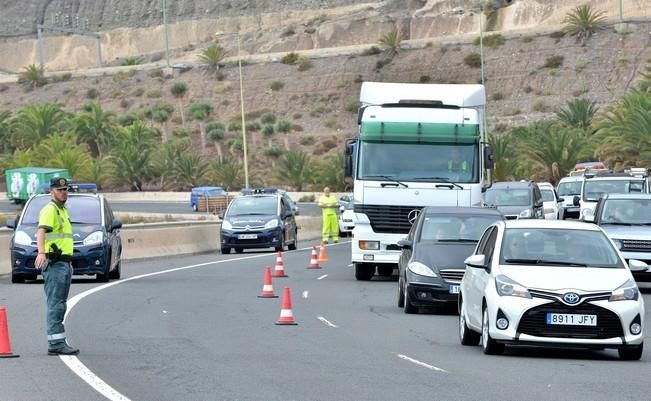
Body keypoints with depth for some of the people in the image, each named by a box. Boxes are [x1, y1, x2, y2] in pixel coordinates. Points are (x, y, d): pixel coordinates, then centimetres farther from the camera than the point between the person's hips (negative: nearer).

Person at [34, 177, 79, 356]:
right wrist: (41, 252, -45)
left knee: (60, 305, 12)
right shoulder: (49, 210, -12)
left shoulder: (63, 210, 19)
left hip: (65, 263, 10)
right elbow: (41, 231, -28)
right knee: (55, 305, -11)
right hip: (54, 263, -10)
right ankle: (56, 343, -13)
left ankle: (58, 342, 16)